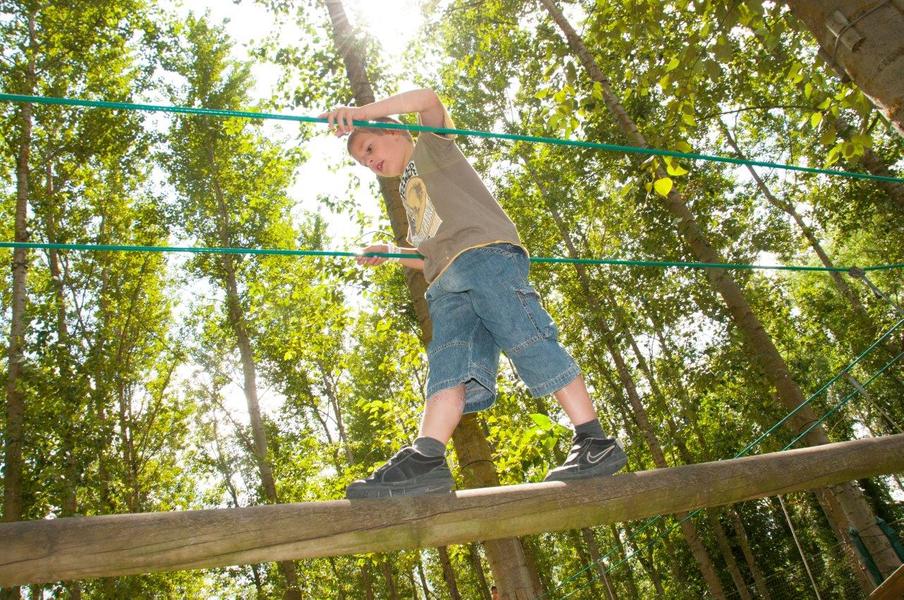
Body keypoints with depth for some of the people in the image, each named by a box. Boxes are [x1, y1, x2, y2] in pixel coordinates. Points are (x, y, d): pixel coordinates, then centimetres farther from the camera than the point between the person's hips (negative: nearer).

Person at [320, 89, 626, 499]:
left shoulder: (431, 147, 22)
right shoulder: (409, 192, 40)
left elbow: (427, 99, 0)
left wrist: (360, 112, -2)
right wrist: (390, 252, 25)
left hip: (486, 250, -8)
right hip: (447, 281, 8)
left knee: (525, 339, -19)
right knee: (448, 361, -13)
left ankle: (596, 442, -18)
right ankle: (427, 457, -29)